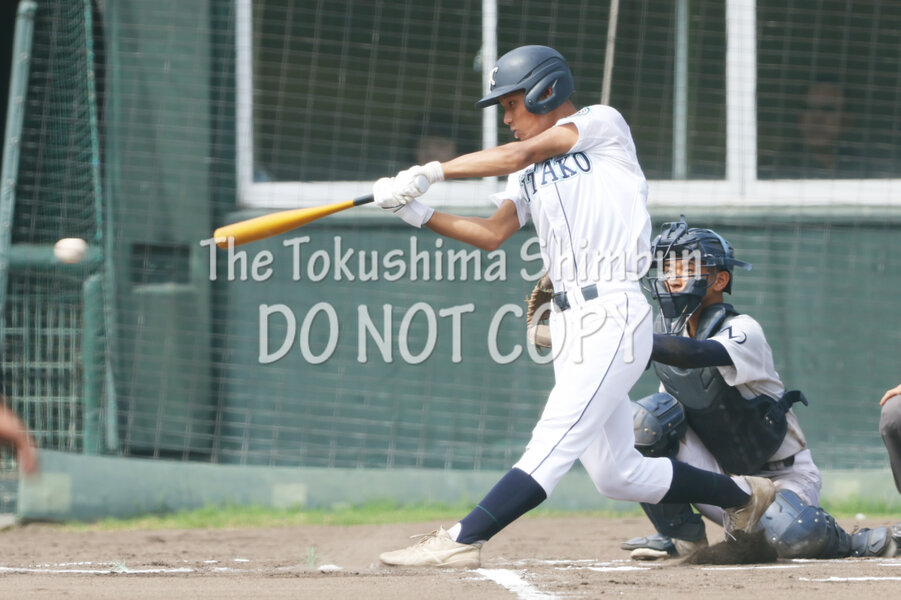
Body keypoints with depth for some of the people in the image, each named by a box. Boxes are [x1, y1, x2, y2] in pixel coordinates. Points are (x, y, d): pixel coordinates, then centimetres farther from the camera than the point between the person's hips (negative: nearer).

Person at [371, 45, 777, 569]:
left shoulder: (603, 124, 0)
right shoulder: (530, 176, 22)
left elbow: (519, 154, -12)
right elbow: (492, 233, 8)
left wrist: (432, 172, -14)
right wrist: (420, 214, -6)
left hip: (613, 315, -9)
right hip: (570, 326, 9)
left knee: (553, 444, -17)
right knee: (617, 475, 9)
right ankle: (742, 495, 26)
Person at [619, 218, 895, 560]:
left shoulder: (742, 330, -21)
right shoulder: (669, 330, 1)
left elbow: (695, 354, -42)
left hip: (780, 478, -5)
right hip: (720, 478, 5)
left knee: (792, 536, -36)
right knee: (648, 415, -18)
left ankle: (848, 543, 1)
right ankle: (681, 536, -7)